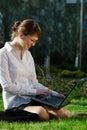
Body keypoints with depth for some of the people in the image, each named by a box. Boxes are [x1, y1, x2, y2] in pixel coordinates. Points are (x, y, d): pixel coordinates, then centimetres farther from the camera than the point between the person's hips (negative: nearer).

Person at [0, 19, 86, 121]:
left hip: (31, 100, 6)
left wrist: (55, 94, 3)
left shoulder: (27, 54, 18)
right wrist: (34, 91, -17)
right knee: (42, 113, -37)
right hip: (15, 103, -6)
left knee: (61, 113, -25)